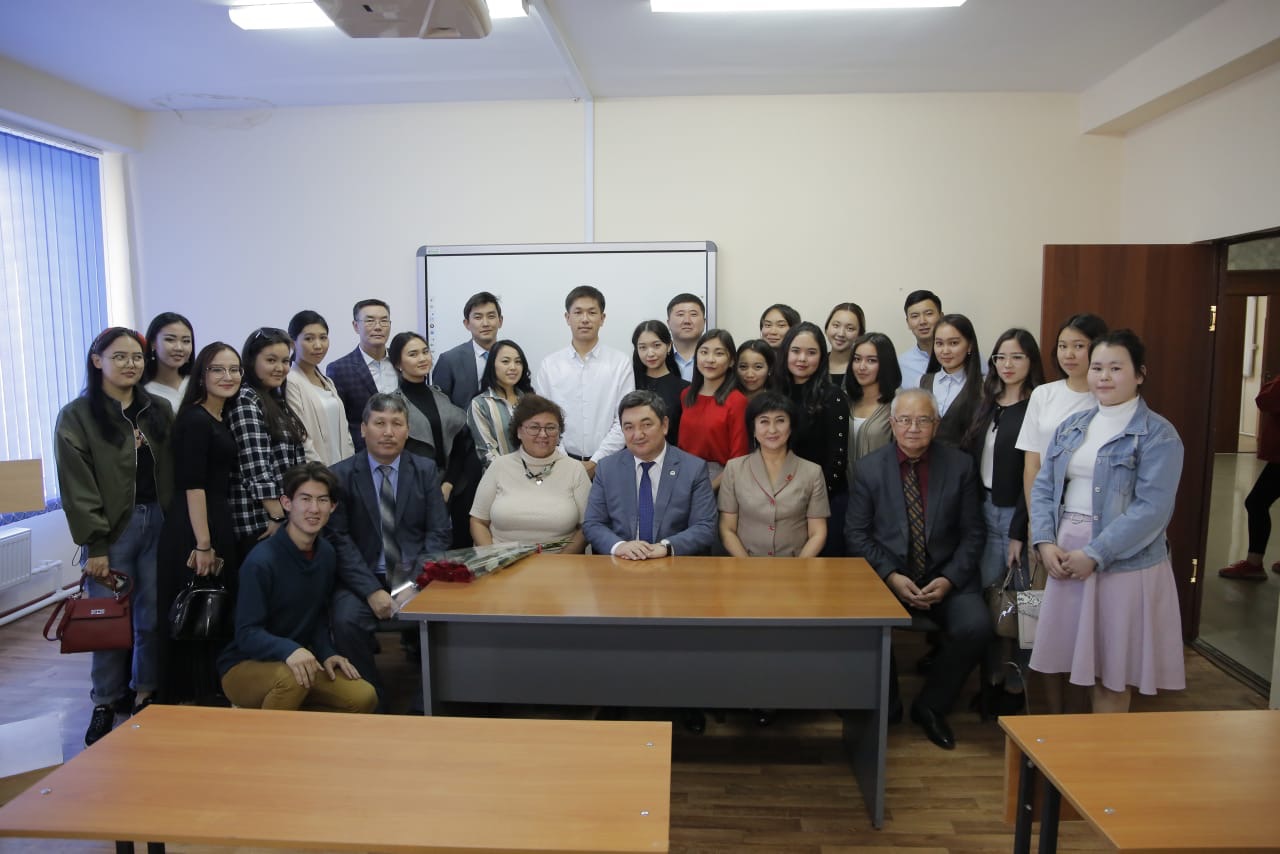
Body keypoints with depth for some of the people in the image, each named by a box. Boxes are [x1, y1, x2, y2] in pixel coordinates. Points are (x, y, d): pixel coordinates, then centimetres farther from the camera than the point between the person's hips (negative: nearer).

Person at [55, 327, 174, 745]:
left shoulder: (159, 410, 10)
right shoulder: (77, 415, -1)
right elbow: (77, 488, -6)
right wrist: (94, 546, -10)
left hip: (159, 524, 3)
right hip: (111, 530, -3)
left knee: (154, 616, 6)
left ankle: (145, 693, 21)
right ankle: (106, 704, 16)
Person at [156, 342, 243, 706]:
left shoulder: (221, 420, 12)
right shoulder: (195, 420, -13)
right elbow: (191, 485, -18)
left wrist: (215, 542, 15)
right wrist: (203, 545, -20)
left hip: (218, 524, 9)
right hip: (193, 530, -9)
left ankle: (209, 694, 31)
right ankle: (191, 697, 16)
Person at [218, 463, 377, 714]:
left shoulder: (326, 555, -1)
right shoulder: (261, 561, -22)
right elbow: (247, 634, -23)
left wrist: (327, 654, -7)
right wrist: (289, 650, -41)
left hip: (298, 664, 6)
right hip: (244, 667, -6)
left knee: (364, 697, -14)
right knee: (291, 677, -38)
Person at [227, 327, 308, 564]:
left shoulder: (277, 400, 15)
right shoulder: (245, 400, -10)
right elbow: (257, 469, -17)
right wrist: (278, 516, -18)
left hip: (287, 515, 8)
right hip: (261, 521, -8)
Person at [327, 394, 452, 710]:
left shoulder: (426, 470, 7)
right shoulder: (340, 475, 2)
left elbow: (438, 532, 3)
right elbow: (339, 540, -5)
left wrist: (417, 583, -12)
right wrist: (372, 591, -16)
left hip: (415, 575, 1)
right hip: (364, 577, 0)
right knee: (346, 620, -29)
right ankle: (373, 704, -6)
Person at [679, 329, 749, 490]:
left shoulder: (737, 401, -11)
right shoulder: (687, 395, 4)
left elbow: (738, 458, -11)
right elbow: (682, 442, 12)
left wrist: (711, 487, -16)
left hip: (719, 479, -4)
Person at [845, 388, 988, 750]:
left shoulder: (960, 465, 2)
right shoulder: (870, 468, 1)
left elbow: (972, 534, 3)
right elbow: (856, 533, 0)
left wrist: (949, 579, -11)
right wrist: (891, 576, -13)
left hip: (945, 578, 1)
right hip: (887, 577, -1)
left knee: (975, 627, -26)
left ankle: (930, 706, 3)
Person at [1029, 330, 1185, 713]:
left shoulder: (1158, 435, -6)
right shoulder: (1071, 427, 12)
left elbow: (1152, 508, -15)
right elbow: (1043, 487, 8)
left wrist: (1094, 555, -19)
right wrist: (1045, 542, -7)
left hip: (1122, 564, -5)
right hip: (1064, 559, 5)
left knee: (1110, 675, 5)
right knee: (1058, 664, 12)